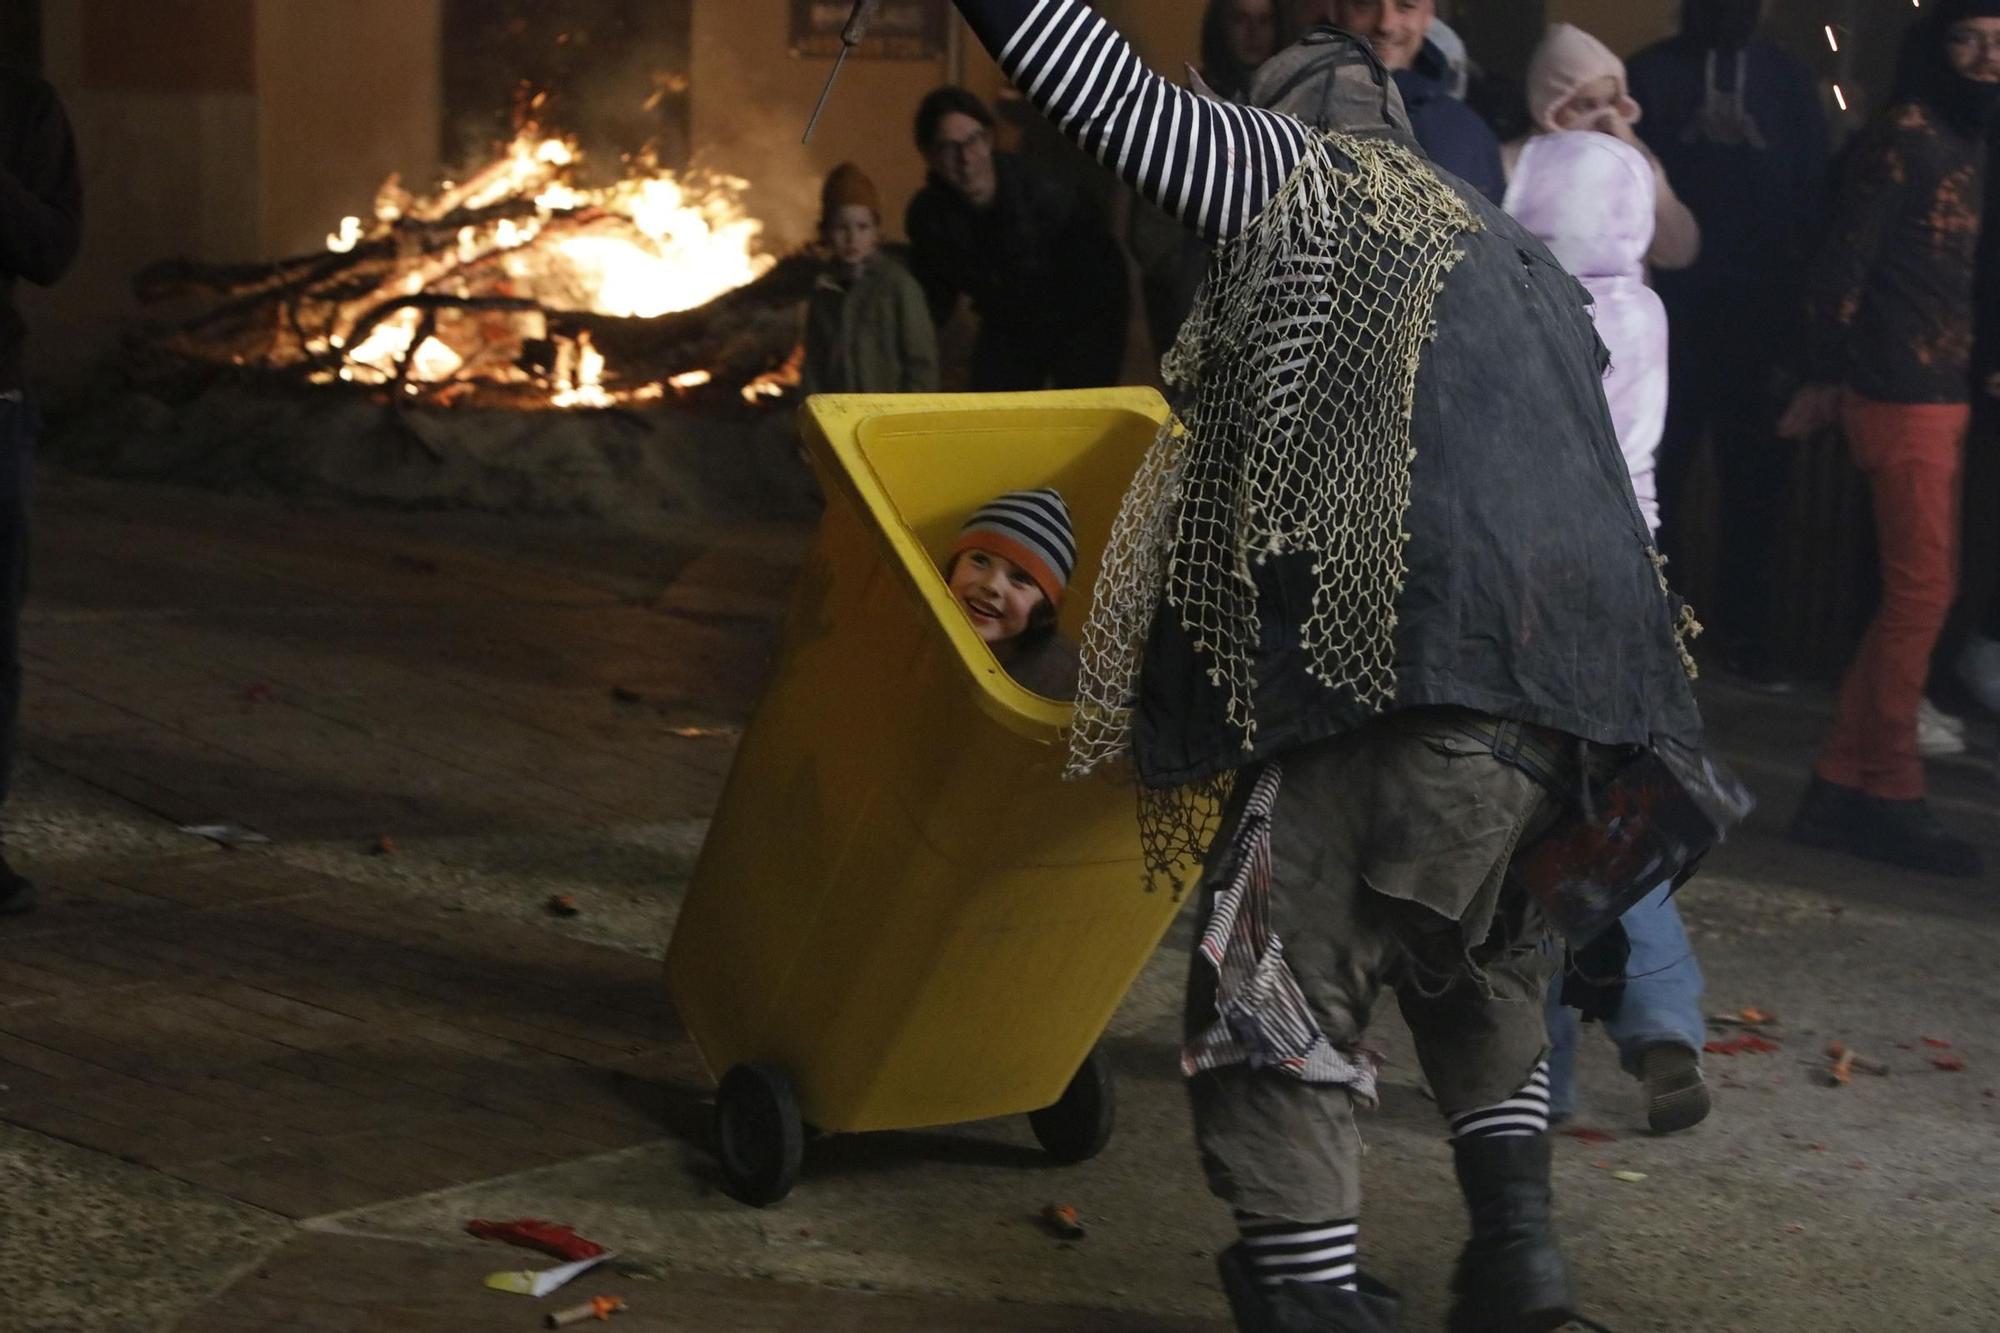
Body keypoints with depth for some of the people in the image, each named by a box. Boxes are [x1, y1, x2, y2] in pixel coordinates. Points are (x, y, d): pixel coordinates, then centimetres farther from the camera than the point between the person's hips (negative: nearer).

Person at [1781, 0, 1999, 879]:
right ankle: (1891, 797, 5)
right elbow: (1844, 261, -12)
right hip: (1905, 399, -8)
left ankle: (1842, 787, 18)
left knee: (1913, 594, 11)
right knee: (1923, 590, -5)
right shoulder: (1906, 138, -11)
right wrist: (1825, 380, -9)